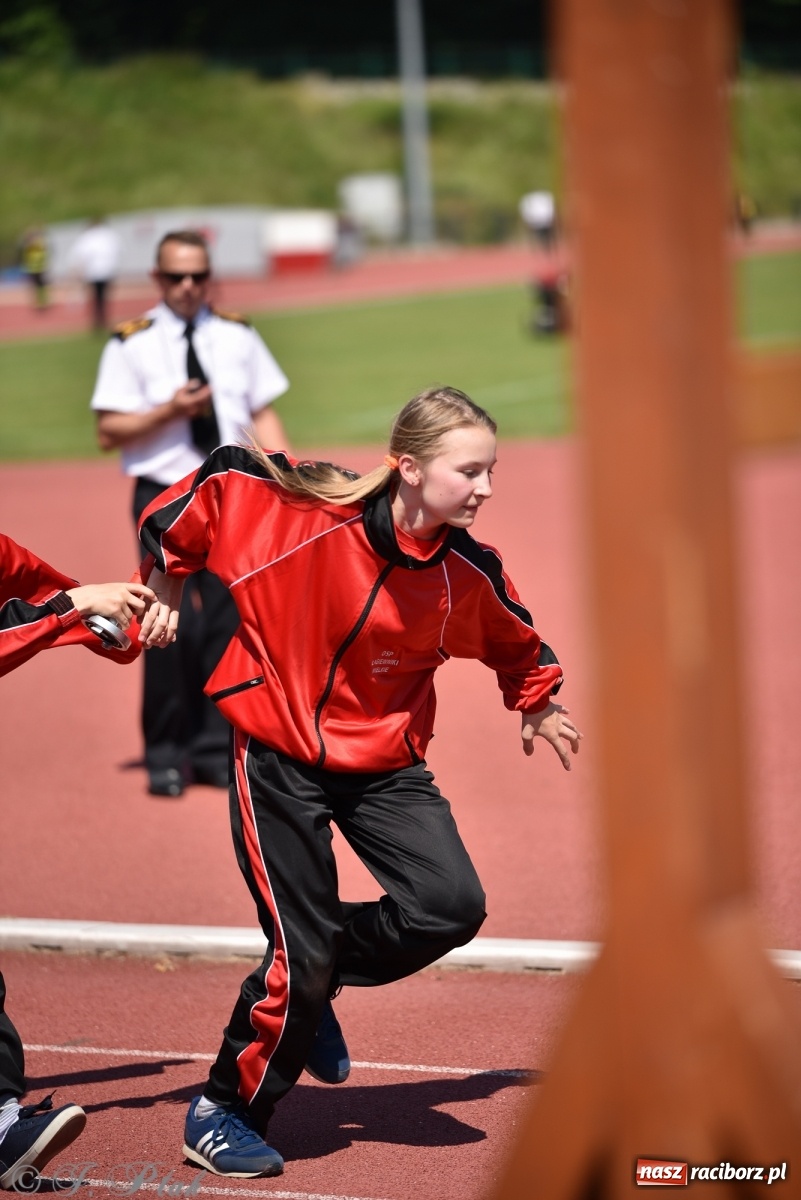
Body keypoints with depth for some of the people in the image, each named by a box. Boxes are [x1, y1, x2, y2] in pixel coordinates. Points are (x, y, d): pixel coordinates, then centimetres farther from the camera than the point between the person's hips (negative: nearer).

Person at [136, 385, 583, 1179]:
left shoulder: (467, 573, -9)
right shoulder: (297, 508, -23)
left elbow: (515, 641, 13)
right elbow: (206, 488, -8)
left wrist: (538, 705, 25)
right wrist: (165, 583, 1)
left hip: (384, 761, 4)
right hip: (276, 758, -4)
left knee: (451, 905, -14)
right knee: (301, 949, -8)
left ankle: (312, 986, 14)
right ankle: (223, 1112, 16)